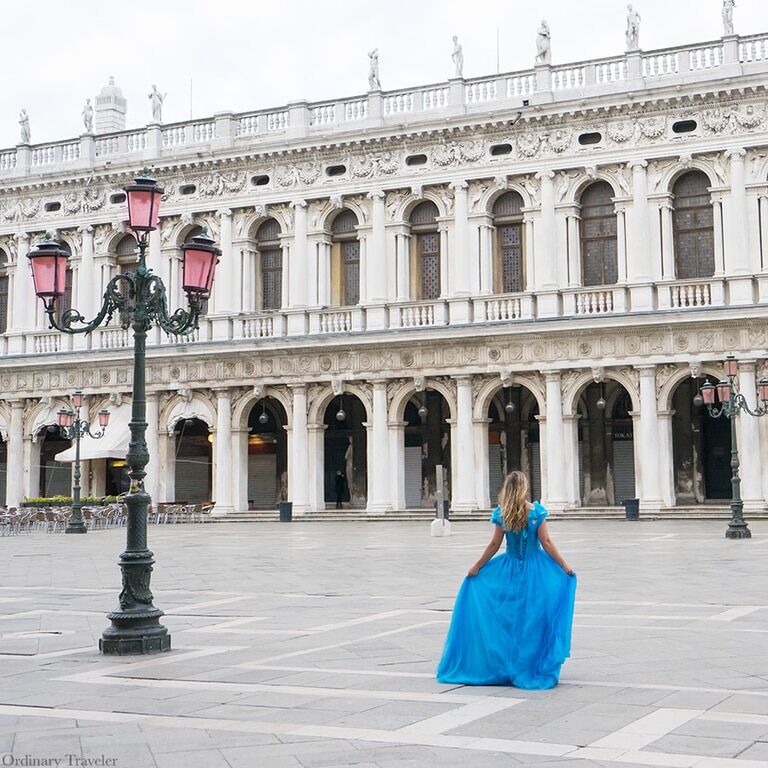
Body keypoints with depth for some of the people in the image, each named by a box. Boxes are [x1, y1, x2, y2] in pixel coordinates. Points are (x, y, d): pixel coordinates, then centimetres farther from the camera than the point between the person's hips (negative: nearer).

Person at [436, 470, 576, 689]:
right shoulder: (536, 511, -8)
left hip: (510, 571, 2)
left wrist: (476, 567, 11)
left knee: (509, 619, 10)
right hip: (535, 571, -2)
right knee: (534, 618, 4)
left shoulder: (501, 514, -4)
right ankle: (534, 666, 7)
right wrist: (565, 566, 0)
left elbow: (494, 544, 0)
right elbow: (546, 543, -7)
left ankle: (508, 667, 16)